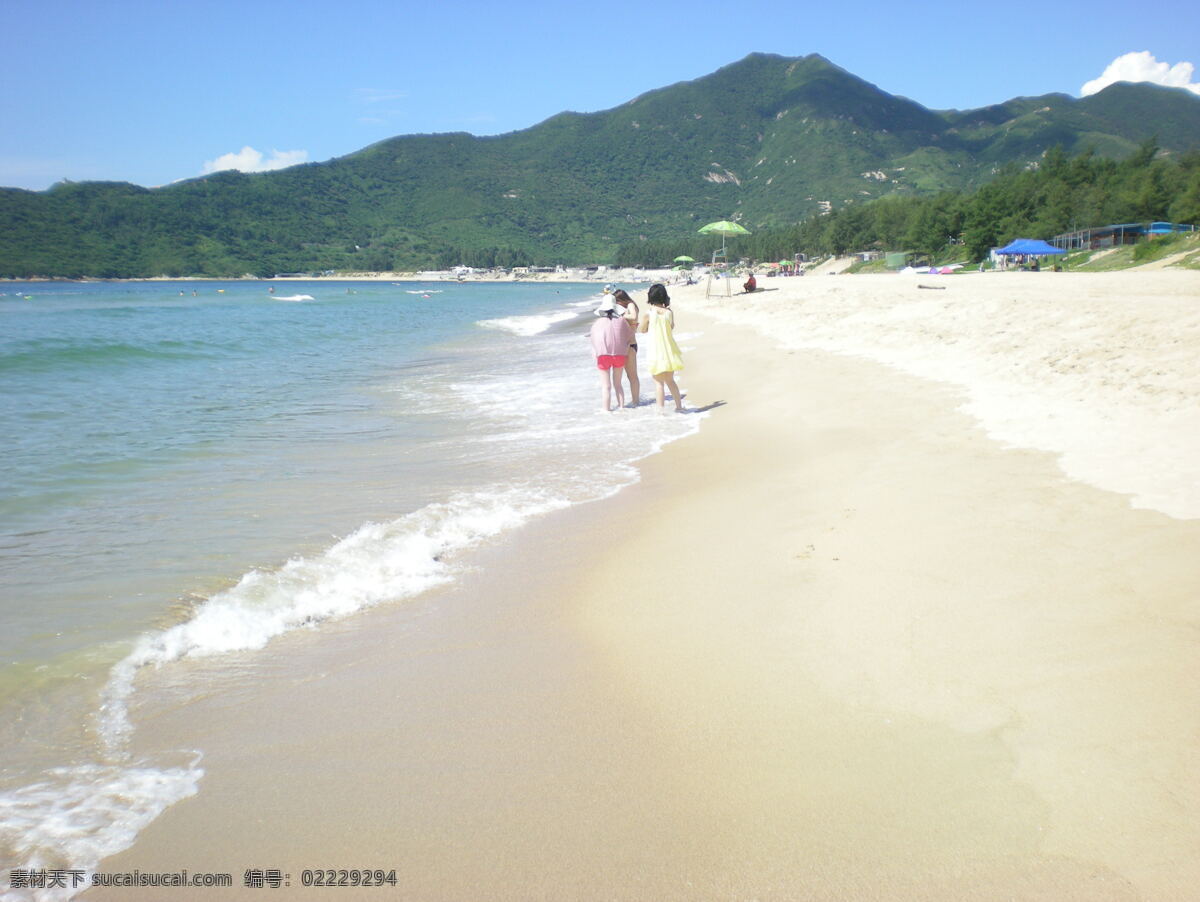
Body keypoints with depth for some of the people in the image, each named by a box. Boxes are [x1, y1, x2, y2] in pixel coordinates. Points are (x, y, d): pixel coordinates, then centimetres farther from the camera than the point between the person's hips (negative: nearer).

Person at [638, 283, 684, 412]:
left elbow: (642, 329, 0)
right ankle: (679, 405, 24)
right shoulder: (669, 312, 0)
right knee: (670, 380, 19)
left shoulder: (648, 312, -11)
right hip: (670, 350, 4)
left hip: (656, 351, -4)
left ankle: (661, 410, 2)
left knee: (659, 382, 3)